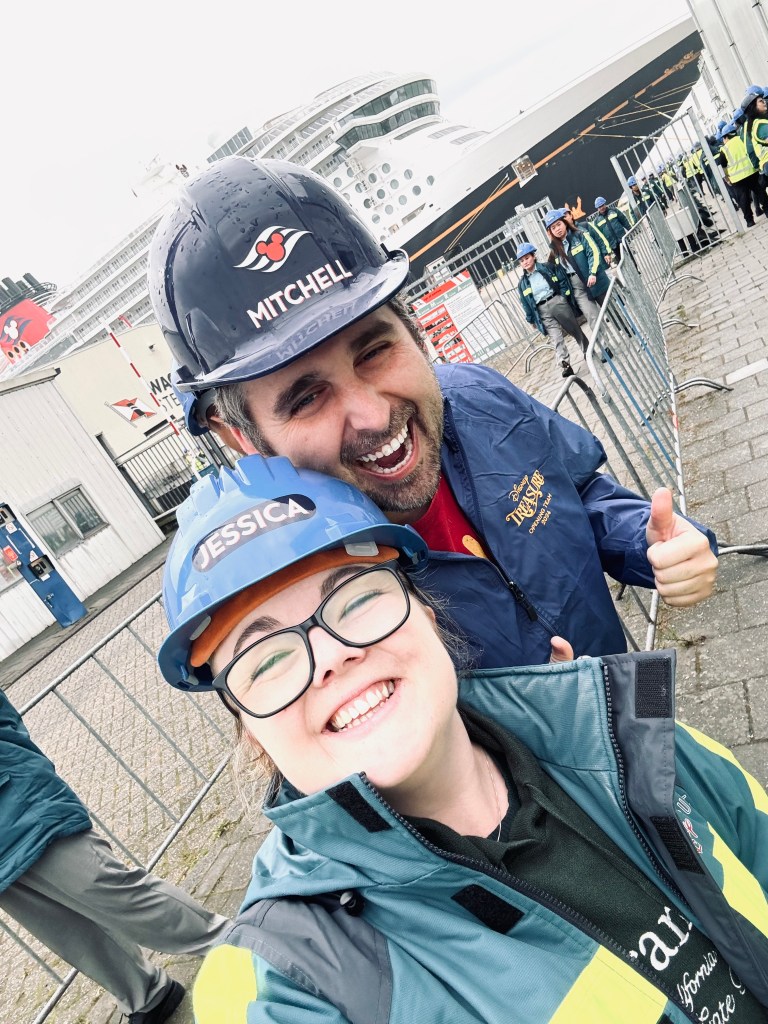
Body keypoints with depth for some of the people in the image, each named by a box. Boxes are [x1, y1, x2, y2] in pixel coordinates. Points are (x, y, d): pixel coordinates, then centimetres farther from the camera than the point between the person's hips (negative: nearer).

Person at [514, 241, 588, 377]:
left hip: (557, 302, 0)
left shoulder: (549, 268, 4)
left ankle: (589, 351, 28)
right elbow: (526, 303, 11)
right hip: (543, 311, 1)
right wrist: (531, 319, 9)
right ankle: (565, 365, -18)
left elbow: (563, 281, 5)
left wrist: (565, 297, -5)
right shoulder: (522, 283, 9)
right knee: (557, 338, -12)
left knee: (575, 329, 9)